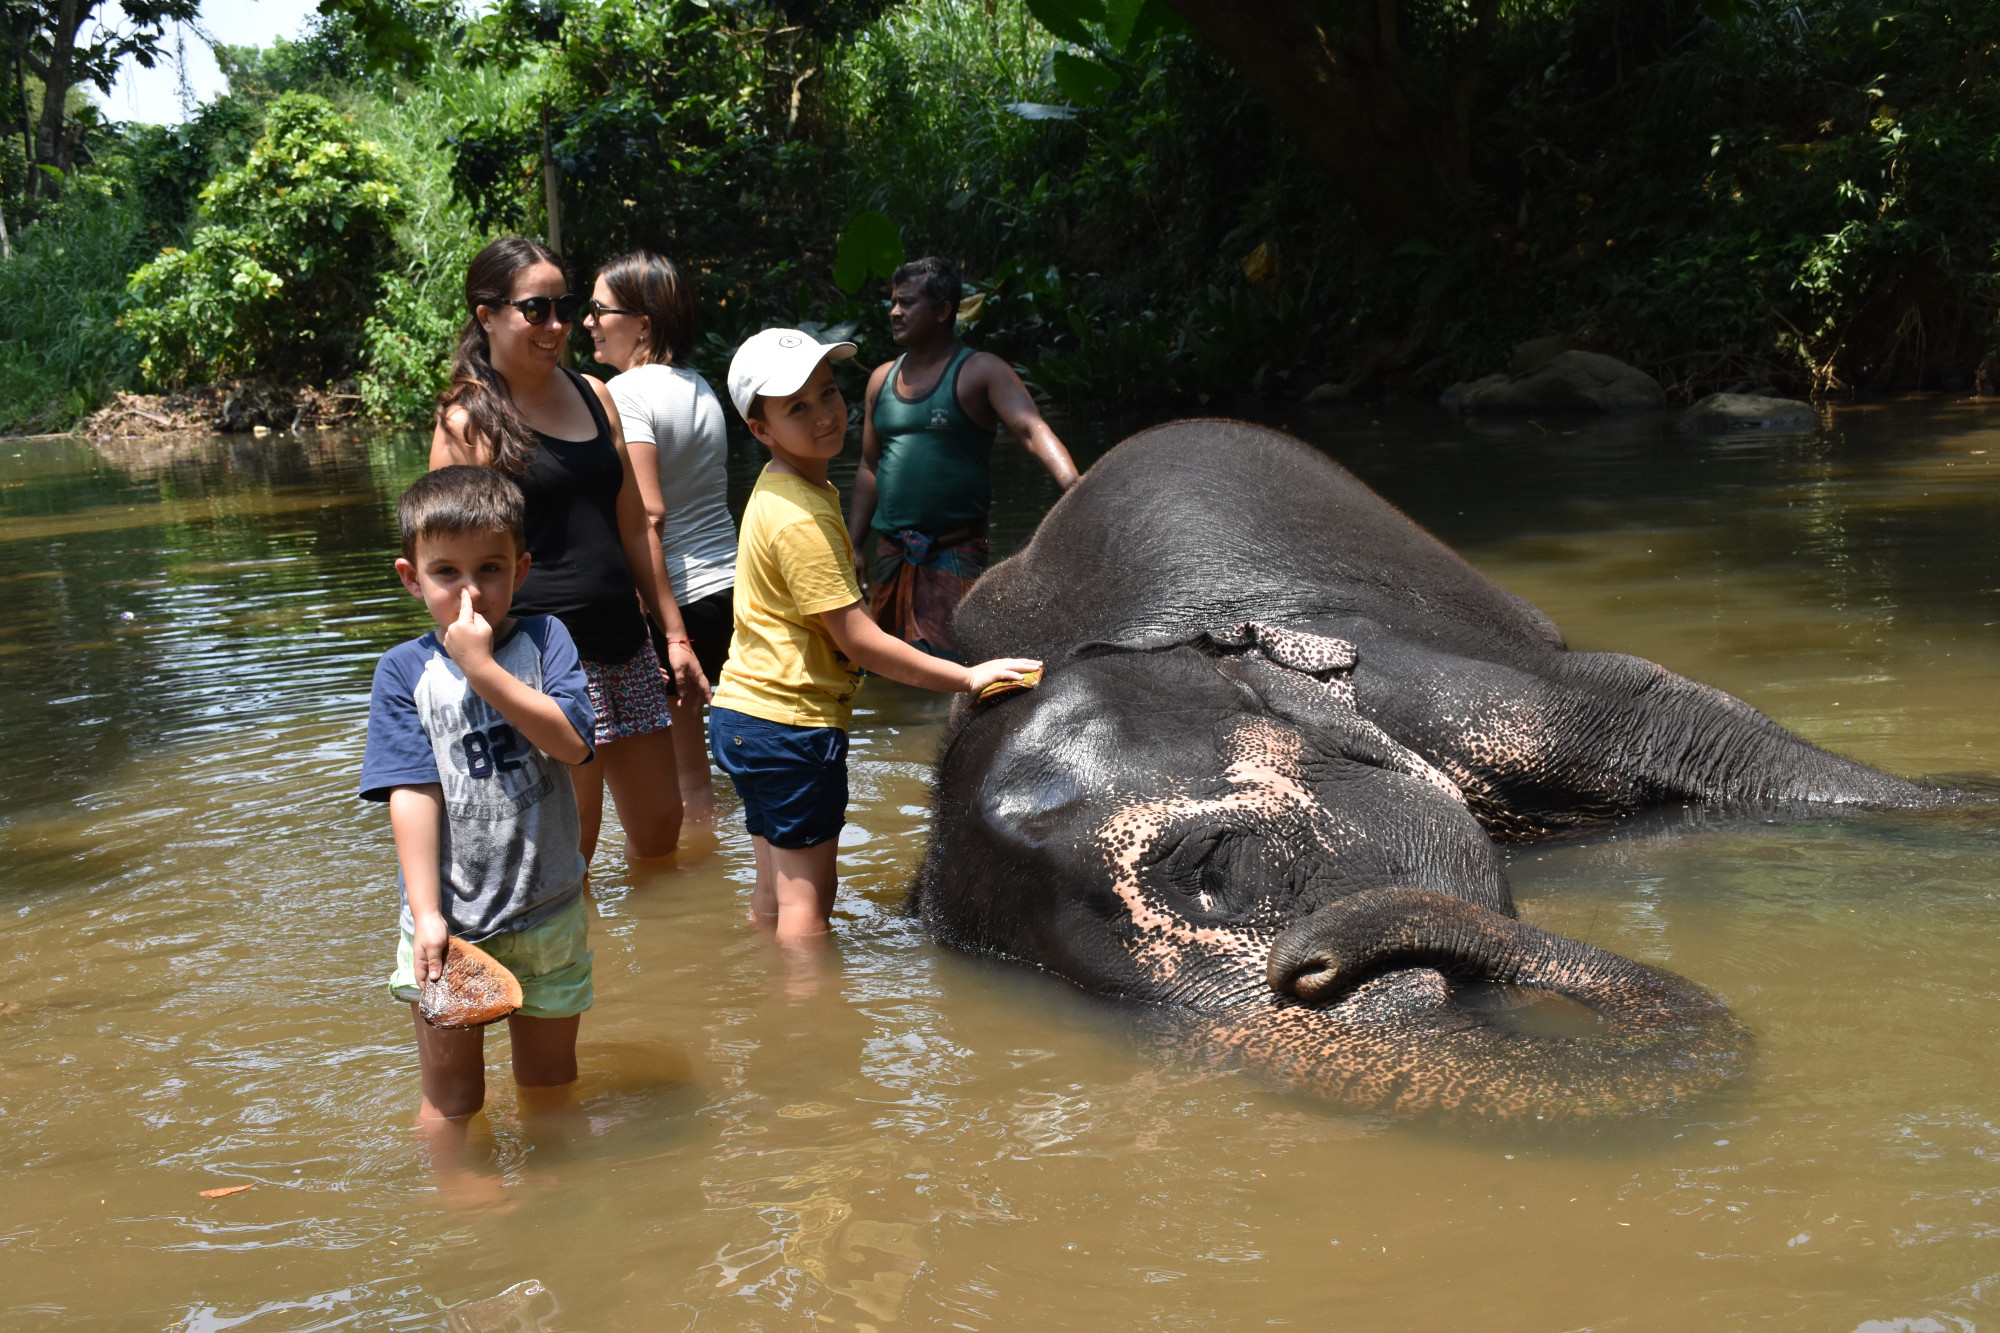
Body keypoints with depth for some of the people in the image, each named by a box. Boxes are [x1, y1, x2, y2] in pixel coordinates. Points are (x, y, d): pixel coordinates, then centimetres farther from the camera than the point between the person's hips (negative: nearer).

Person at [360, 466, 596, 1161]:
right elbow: (414, 792, -12)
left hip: (548, 912, 1)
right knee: (452, 1097, 10)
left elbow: (572, 740, -19)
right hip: (451, 918, -1)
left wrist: (481, 667, -22)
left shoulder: (543, 640, -3)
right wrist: (426, 913, -17)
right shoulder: (404, 672, -6)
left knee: (550, 1084, 18)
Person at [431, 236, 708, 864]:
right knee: (570, 851, -2)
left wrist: (674, 633, 15)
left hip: (624, 647, 7)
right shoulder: (467, 420, -7)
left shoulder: (592, 395, 11)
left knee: (659, 828, 13)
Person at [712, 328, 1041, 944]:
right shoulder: (801, 519, -22)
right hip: (790, 724, -9)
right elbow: (859, 641, -20)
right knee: (807, 899, 0)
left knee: (777, 892, 18)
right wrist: (966, 677, -14)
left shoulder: (781, 489, 9)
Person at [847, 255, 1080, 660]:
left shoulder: (981, 372, -6)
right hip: (890, 551, 6)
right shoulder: (882, 379, 12)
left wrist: (1074, 488, -36)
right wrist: (854, 545, 13)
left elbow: (1032, 429, -19)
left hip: (955, 551, -6)